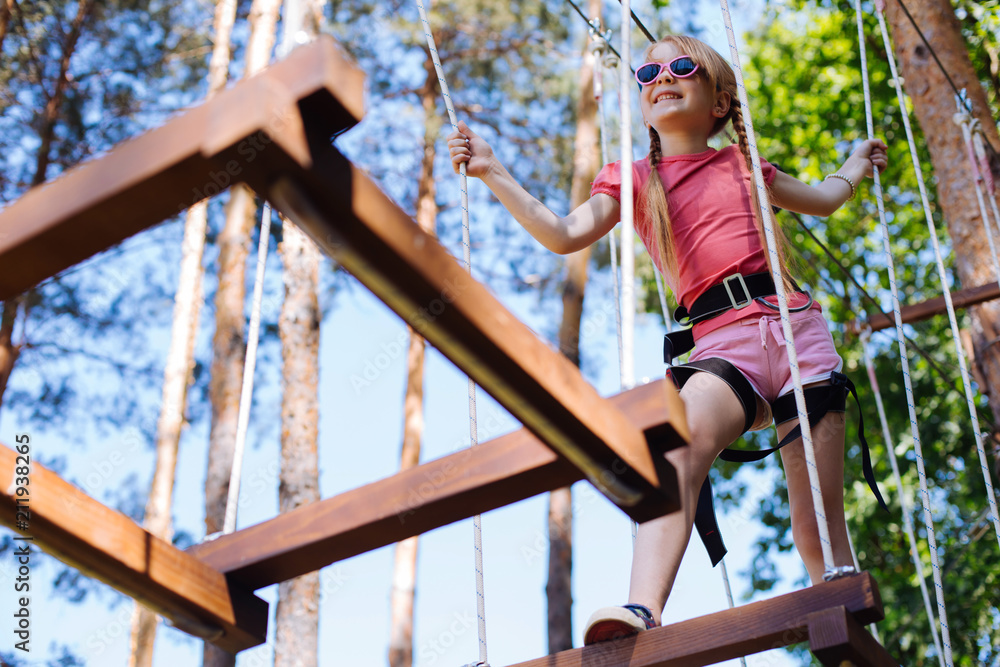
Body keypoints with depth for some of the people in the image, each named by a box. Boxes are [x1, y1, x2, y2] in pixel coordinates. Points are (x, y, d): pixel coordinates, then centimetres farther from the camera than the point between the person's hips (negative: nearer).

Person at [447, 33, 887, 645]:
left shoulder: (741, 164, 22)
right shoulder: (633, 180, 16)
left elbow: (821, 201, 40)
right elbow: (564, 236, 1)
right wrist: (493, 172, -3)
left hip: (798, 327, 2)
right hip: (723, 342, -2)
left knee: (820, 523, -3)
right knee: (682, 438, -36)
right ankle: (643, 609, -48)